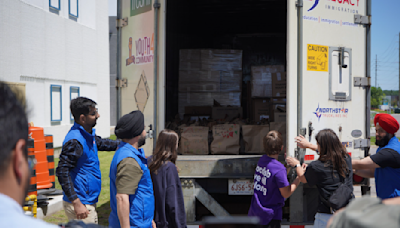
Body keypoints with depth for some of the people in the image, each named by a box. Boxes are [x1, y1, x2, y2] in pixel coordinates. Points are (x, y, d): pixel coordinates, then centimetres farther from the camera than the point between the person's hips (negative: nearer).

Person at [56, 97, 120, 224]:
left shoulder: (88, 135, 9)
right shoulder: (75, 141, -22)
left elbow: (100, 143, 32)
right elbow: (62, 172, -26)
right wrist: (76, 203, -28)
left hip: (89, 202, 10)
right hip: (81, 204, -10)